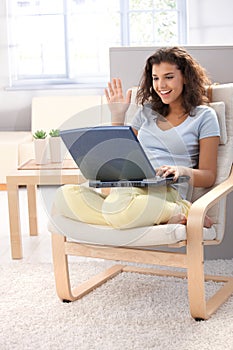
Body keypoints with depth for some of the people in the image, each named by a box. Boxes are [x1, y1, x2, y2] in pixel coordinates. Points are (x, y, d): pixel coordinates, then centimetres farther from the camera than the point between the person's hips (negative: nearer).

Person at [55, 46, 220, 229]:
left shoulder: (204, 116, 11)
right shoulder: (147, 111, 25)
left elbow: (209, 176, 5)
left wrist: (182, 171, -16)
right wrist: (118, 117, 17)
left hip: (168, 192, -5)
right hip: (126, 188, 6)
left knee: (118, 206, -41)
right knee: (66, 194, -26)